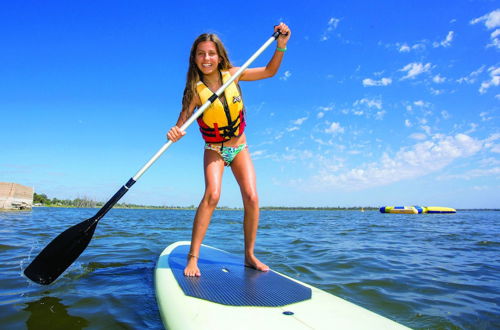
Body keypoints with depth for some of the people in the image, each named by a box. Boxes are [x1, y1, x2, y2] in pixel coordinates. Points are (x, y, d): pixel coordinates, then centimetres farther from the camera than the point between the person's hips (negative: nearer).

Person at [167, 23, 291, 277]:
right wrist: (175, 132, -46)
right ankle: (192, 257, -12)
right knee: (212, 195, -25)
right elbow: (182, 121, -24)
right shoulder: (196, 89, -15)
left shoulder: (233, 75, -6)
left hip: (240, 149, 3)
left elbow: (269, 71, 4)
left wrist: (281, 45, -9)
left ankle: (249, 255, 7)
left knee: (252, 198, -11)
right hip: (214, 151, -2)